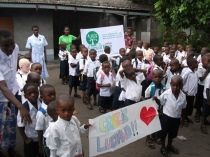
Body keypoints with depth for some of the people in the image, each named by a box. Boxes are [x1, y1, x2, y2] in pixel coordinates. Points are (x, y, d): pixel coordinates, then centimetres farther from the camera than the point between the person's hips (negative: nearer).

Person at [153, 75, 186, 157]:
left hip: (176, 118, 4)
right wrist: (156, 99, -26)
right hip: (166, 117, -3)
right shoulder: (166, 93, -19)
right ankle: (163, 147, 34)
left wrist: (182, 118, 11)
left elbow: (183, 108, 4)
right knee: (163, 133, 12)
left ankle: (169, 145, 47)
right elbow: (160, 102, -5)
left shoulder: (183, 96, -9)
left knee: (172, 133, 23)